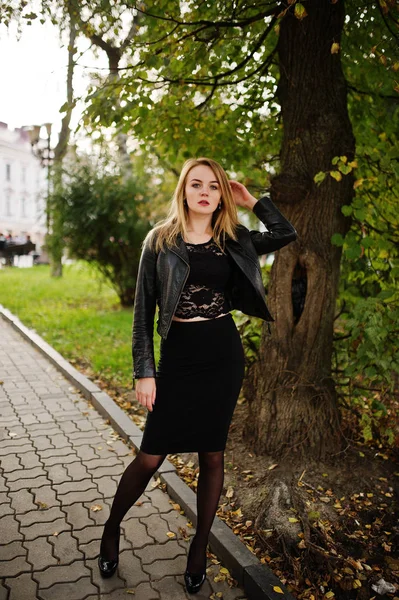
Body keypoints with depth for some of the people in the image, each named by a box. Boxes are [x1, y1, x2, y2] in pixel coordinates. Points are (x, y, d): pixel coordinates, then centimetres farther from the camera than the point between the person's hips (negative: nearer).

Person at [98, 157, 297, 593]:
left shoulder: (232, 241, 7)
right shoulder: (160, 240, -1)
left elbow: (286, 234, 7)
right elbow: (144, 308, -2)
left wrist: (250, 200, 7)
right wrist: (143, 371, -6)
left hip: (224, 354, 2)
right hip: (179, 356, -2)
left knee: (212, 455, 10)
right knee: (150, 456, 2)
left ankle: (200, 546, 31)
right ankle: (111, 529, 30)